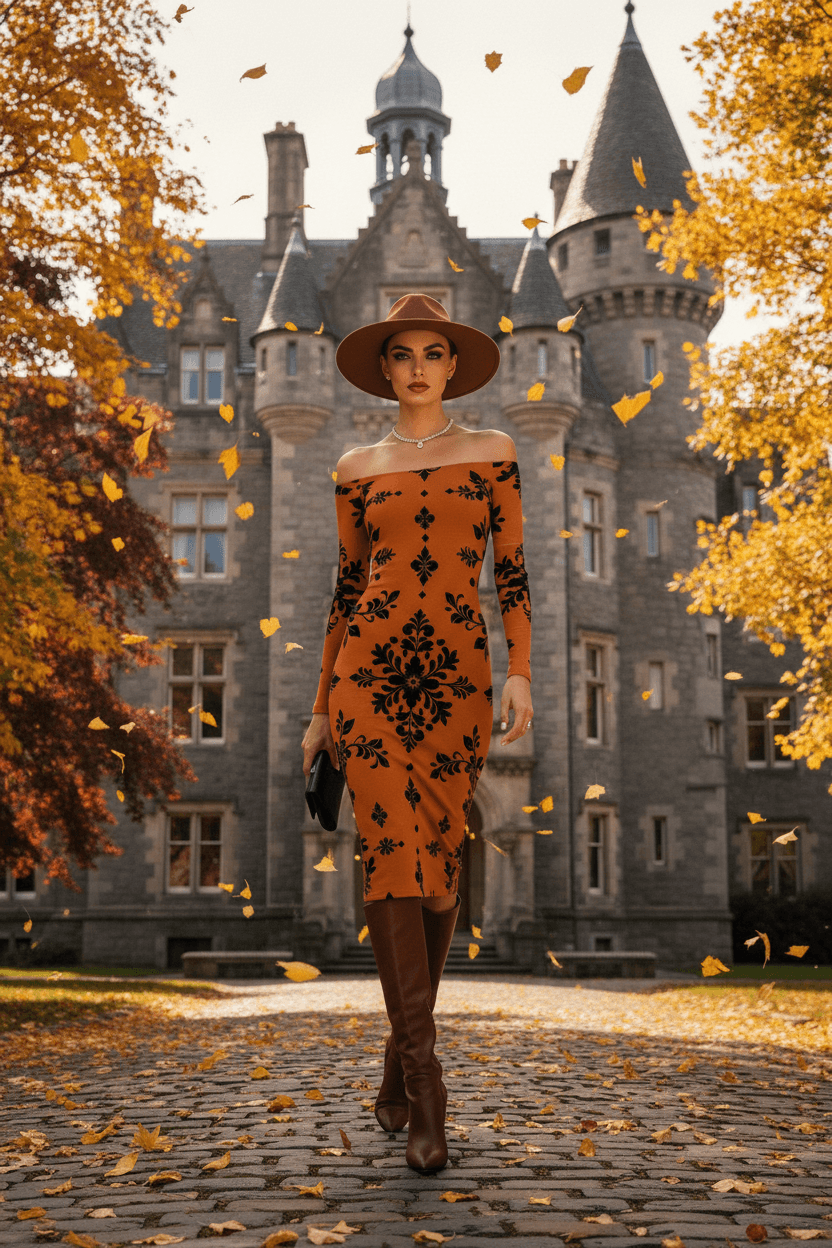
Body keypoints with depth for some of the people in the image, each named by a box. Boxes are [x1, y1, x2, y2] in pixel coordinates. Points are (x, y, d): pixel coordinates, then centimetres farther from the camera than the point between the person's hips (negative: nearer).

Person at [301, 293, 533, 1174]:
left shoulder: (491, 453, 11)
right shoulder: (357, 468, 13)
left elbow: (512, 573, 7)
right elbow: (345, 587, 14)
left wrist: (520, 672, -7)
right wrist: (320, 708, 13)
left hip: (456, 674, 0)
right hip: (371, 669, 0)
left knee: (438, 866, 0)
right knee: (395, 853, -13)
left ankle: (397, 1077, 13)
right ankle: (424, 1082, -13)